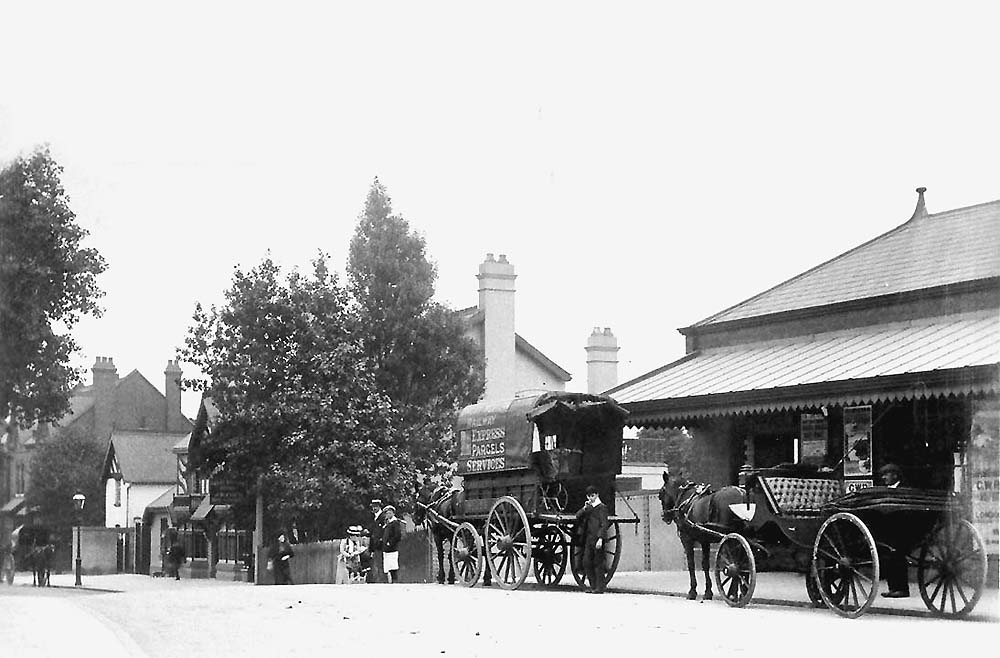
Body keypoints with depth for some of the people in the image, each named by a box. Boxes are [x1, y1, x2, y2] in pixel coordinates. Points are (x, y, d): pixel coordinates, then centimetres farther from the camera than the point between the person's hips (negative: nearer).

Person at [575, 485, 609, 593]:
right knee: (586, 562, 5)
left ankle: (599, 587, -1)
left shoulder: (602, 507, -5)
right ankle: (593, 585, 12)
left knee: (598, 563, -4)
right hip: (588, 539, 7)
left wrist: (600, 539, -20)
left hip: (597, 539, -7)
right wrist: (584, 508, -3)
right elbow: (578, 517, 13)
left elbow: (604, 525, -11)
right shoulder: (588, 508, 18)